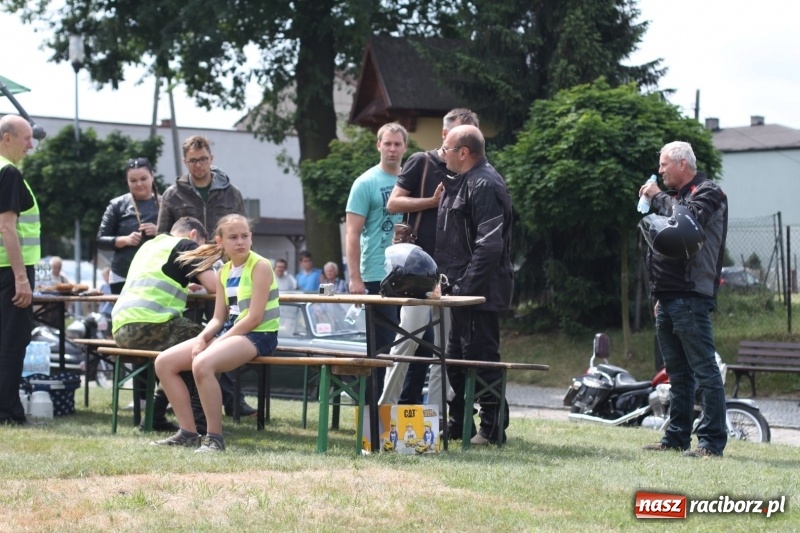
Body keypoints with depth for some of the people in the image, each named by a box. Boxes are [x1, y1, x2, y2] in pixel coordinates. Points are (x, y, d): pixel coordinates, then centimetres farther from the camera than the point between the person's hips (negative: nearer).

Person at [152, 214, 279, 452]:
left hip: (258, 335, -8)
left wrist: (218, 342, -17)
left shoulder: (260, 266, -10)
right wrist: (202, 338, -9)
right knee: (164, 362, -3)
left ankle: (215, 437, -22)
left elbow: (254, 318, -16)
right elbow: (218, 318, 12)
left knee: (202, 364, -34)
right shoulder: (224, 271, 13)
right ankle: (188, 432, 1)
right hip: (229, 332, 8)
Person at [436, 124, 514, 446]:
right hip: (464, 290, 11)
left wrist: (466, 287, -24)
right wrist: (453, 283, 16)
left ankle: (492, 428, 0)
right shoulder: (461, 182, 17)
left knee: (480, 357, -6)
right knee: (455, 357, 17)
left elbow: (489, 245, -24)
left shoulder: (484, 185, -16)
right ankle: (458, 423, 27)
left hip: (480, 291, -11)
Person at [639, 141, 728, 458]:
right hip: (668, 299, 9)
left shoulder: (707, 193, -4)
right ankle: (677, 437, 18)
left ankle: (712, 441, -12)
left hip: (691, 298, -9)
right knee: (677, 373, 13)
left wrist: (658, 198, -10)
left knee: (704, 370, -10)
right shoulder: (673, 197, 23)